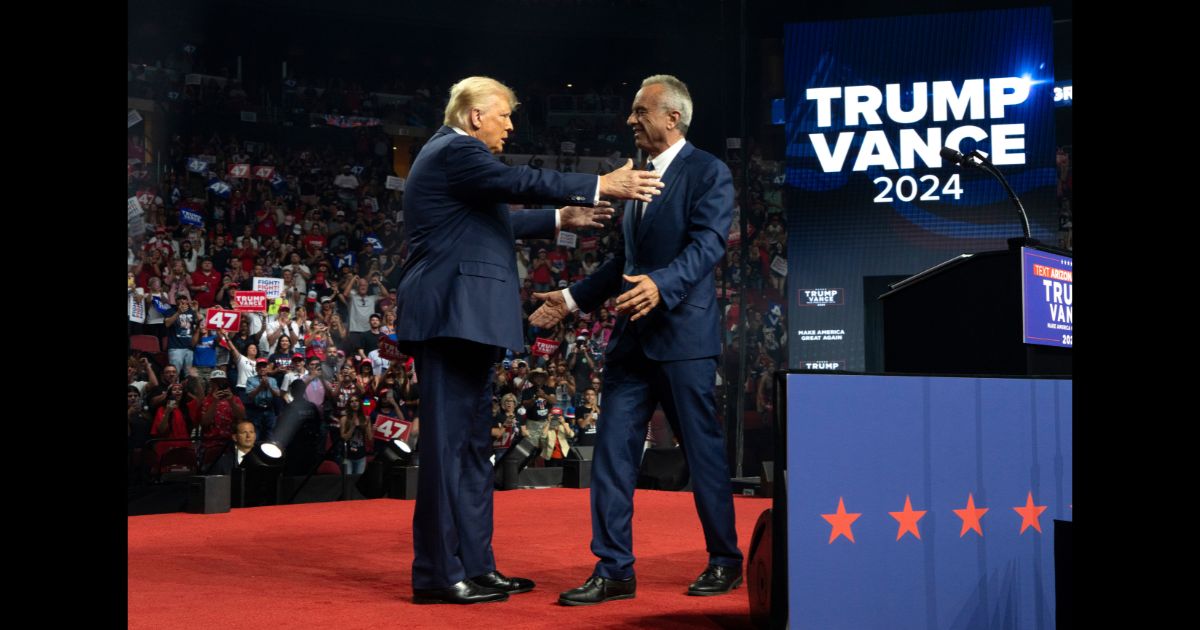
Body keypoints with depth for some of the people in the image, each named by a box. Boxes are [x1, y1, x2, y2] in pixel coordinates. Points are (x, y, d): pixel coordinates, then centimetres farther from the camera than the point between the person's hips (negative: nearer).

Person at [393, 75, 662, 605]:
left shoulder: (455, 154, 23)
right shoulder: (453, 152, -9)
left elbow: (497, 221, 31)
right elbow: (520, 182, -20)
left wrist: (560, 218, 29)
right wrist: (601, 186, -19)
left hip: (463, 322, 11)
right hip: (450, 318, -11)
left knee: (472, 443, 13)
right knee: (448, 441, -9)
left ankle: (475, 565, 19)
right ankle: (437, 575, -6)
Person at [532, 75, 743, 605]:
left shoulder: (708, 173, -6)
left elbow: (707, 244, -19)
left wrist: (661, 284, -35)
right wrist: (573, 298, 22)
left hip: (683, 334, -7)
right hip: (632, 337, 8)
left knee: (703, 450, 3)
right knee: (612, 451, 2)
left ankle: (725, 561, 18)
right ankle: (614, 570, 7)